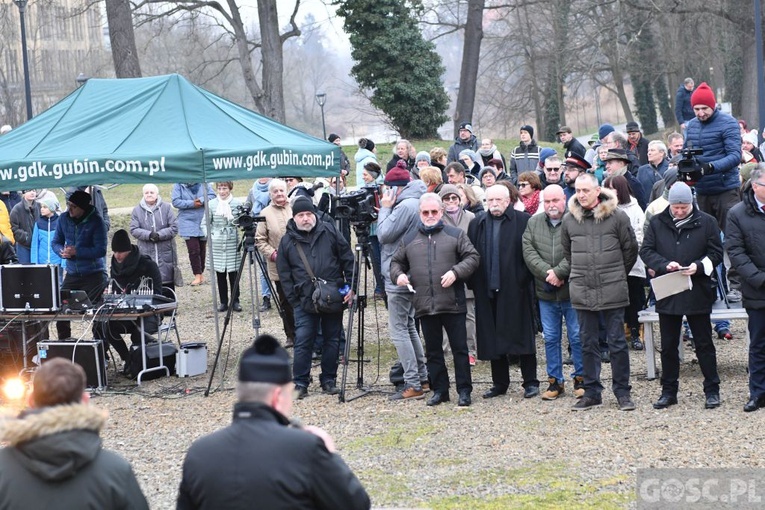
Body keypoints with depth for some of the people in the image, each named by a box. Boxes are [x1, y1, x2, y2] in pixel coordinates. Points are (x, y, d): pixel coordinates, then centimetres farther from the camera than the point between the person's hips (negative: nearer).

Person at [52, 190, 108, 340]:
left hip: (94, 275, -5)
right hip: (72, 274, 5)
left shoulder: (96, 221, -12)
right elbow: (56, 242, 12)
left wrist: (76, 252, -20)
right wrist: (62, 251, -11)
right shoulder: (64, 219, 2)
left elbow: (100, 250, -15)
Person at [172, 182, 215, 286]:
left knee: (202, 249, 12)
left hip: (203, 222, 2)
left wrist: (201, 200, -20)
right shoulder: (178, 185, -5)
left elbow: (212, 195, -3)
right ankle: (197, 275, -6)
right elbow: (175, 201, -11)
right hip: (188, 223, -2)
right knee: (193, 250, -10)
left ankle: (201, 273, 25)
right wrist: (192, 204, -19)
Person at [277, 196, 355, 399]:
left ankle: (328, 380, 18)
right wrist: (294, 300, -3)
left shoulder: (329, 231, 3)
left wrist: (351, 287, -1)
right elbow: (284, 275, 5)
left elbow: (347, 259, 6)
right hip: (305, 303, -1)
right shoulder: (287, 242, 3)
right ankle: (300, 383, 3)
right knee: (303, 342, -5)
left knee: (332, 340, 7)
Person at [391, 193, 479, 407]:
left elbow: (472, 257, 0)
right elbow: (396, 262, 21)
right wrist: (398, 274, 0)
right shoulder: (409, 239, 13)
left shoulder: (455, 235, 4)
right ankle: (439, 390, 17)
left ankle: (464, 391, 7)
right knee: (433, 350, 9)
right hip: (424, 306, 3)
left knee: (459, 348, 0)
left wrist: (456, 272, -15)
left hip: (452, 303, -3)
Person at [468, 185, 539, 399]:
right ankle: (499, 383, 17)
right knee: (492, 338, 8)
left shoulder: (524, 222, -2)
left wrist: (525, 279, -9)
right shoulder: (477, 224, 11)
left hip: (515, 290, -4)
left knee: (522, 336, 0)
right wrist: (473, 283, 3)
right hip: (487, 291, 4)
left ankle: (530, 382, 7)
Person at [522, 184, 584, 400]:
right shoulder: (533, 223, 8)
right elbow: (529, 252, -1)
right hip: (546, 293, 4)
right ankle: (555, 380, 18)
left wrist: (558, 272, -19)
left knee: (577, 337, 3)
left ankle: (580, 378, 14)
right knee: (551, 338, 10)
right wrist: (547, 273, -14)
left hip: (572, 291, -4)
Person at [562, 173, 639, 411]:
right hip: (582, 291, 3)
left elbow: (630, 249, 4)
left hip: (612, 291, -3)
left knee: (617, 342, 2)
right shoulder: (569, 219, 4)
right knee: (588, 343, 9)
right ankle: (591, 391, 16)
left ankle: (622, 391, 10)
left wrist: (618, 274, 10)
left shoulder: (617, 216, -5)